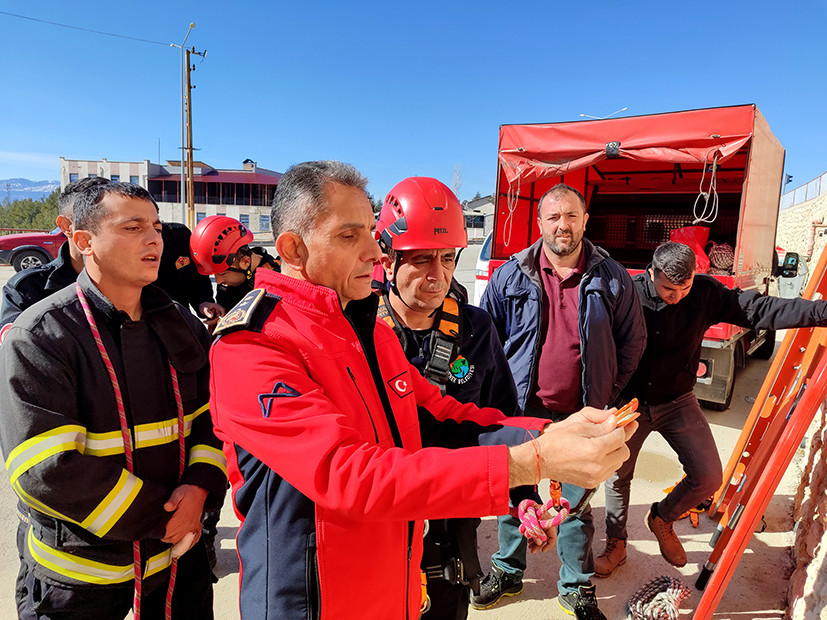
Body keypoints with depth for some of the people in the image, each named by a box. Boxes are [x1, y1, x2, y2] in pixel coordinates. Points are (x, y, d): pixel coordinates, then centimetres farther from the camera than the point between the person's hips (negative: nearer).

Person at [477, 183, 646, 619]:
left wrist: (607, 395, 5)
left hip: (581, 415, 0)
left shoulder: (611, 279, -2)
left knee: (577, 503, 13)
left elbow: (633, 341, 7)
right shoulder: (511, 276, -3)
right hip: (521, 410, 1)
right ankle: (507, 572, 38)